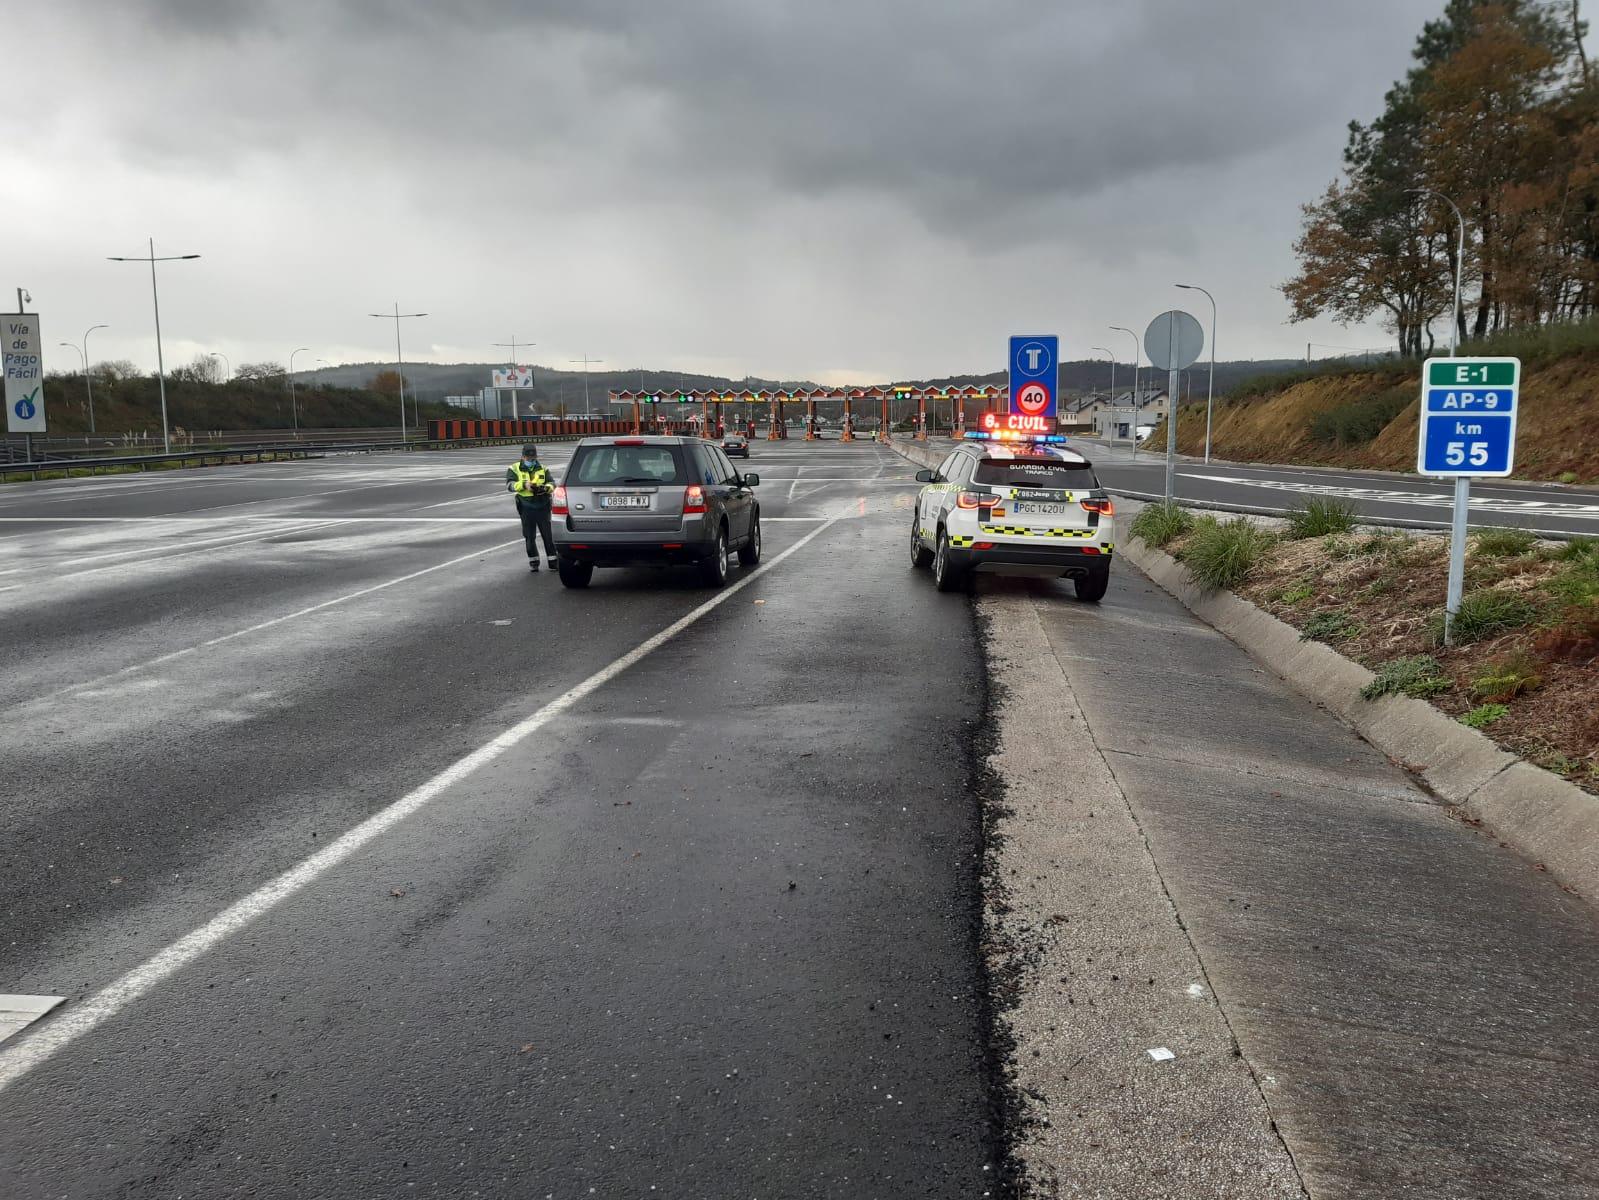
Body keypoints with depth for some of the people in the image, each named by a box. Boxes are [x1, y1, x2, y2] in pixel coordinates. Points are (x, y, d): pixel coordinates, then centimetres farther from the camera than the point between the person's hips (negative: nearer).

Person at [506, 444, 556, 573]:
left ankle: (553, 561, 8)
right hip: (526, 508, -1)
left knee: (548, 535, 0)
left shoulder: (543, 469, 9)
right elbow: (510, 485, -11)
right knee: (529, 537, 6)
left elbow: (552, 483, 1)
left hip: (543, 507, 1)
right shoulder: (514, 469, 3)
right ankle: (533, 562, 19)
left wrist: (546, 488, -23)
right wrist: (524, 485, -28)